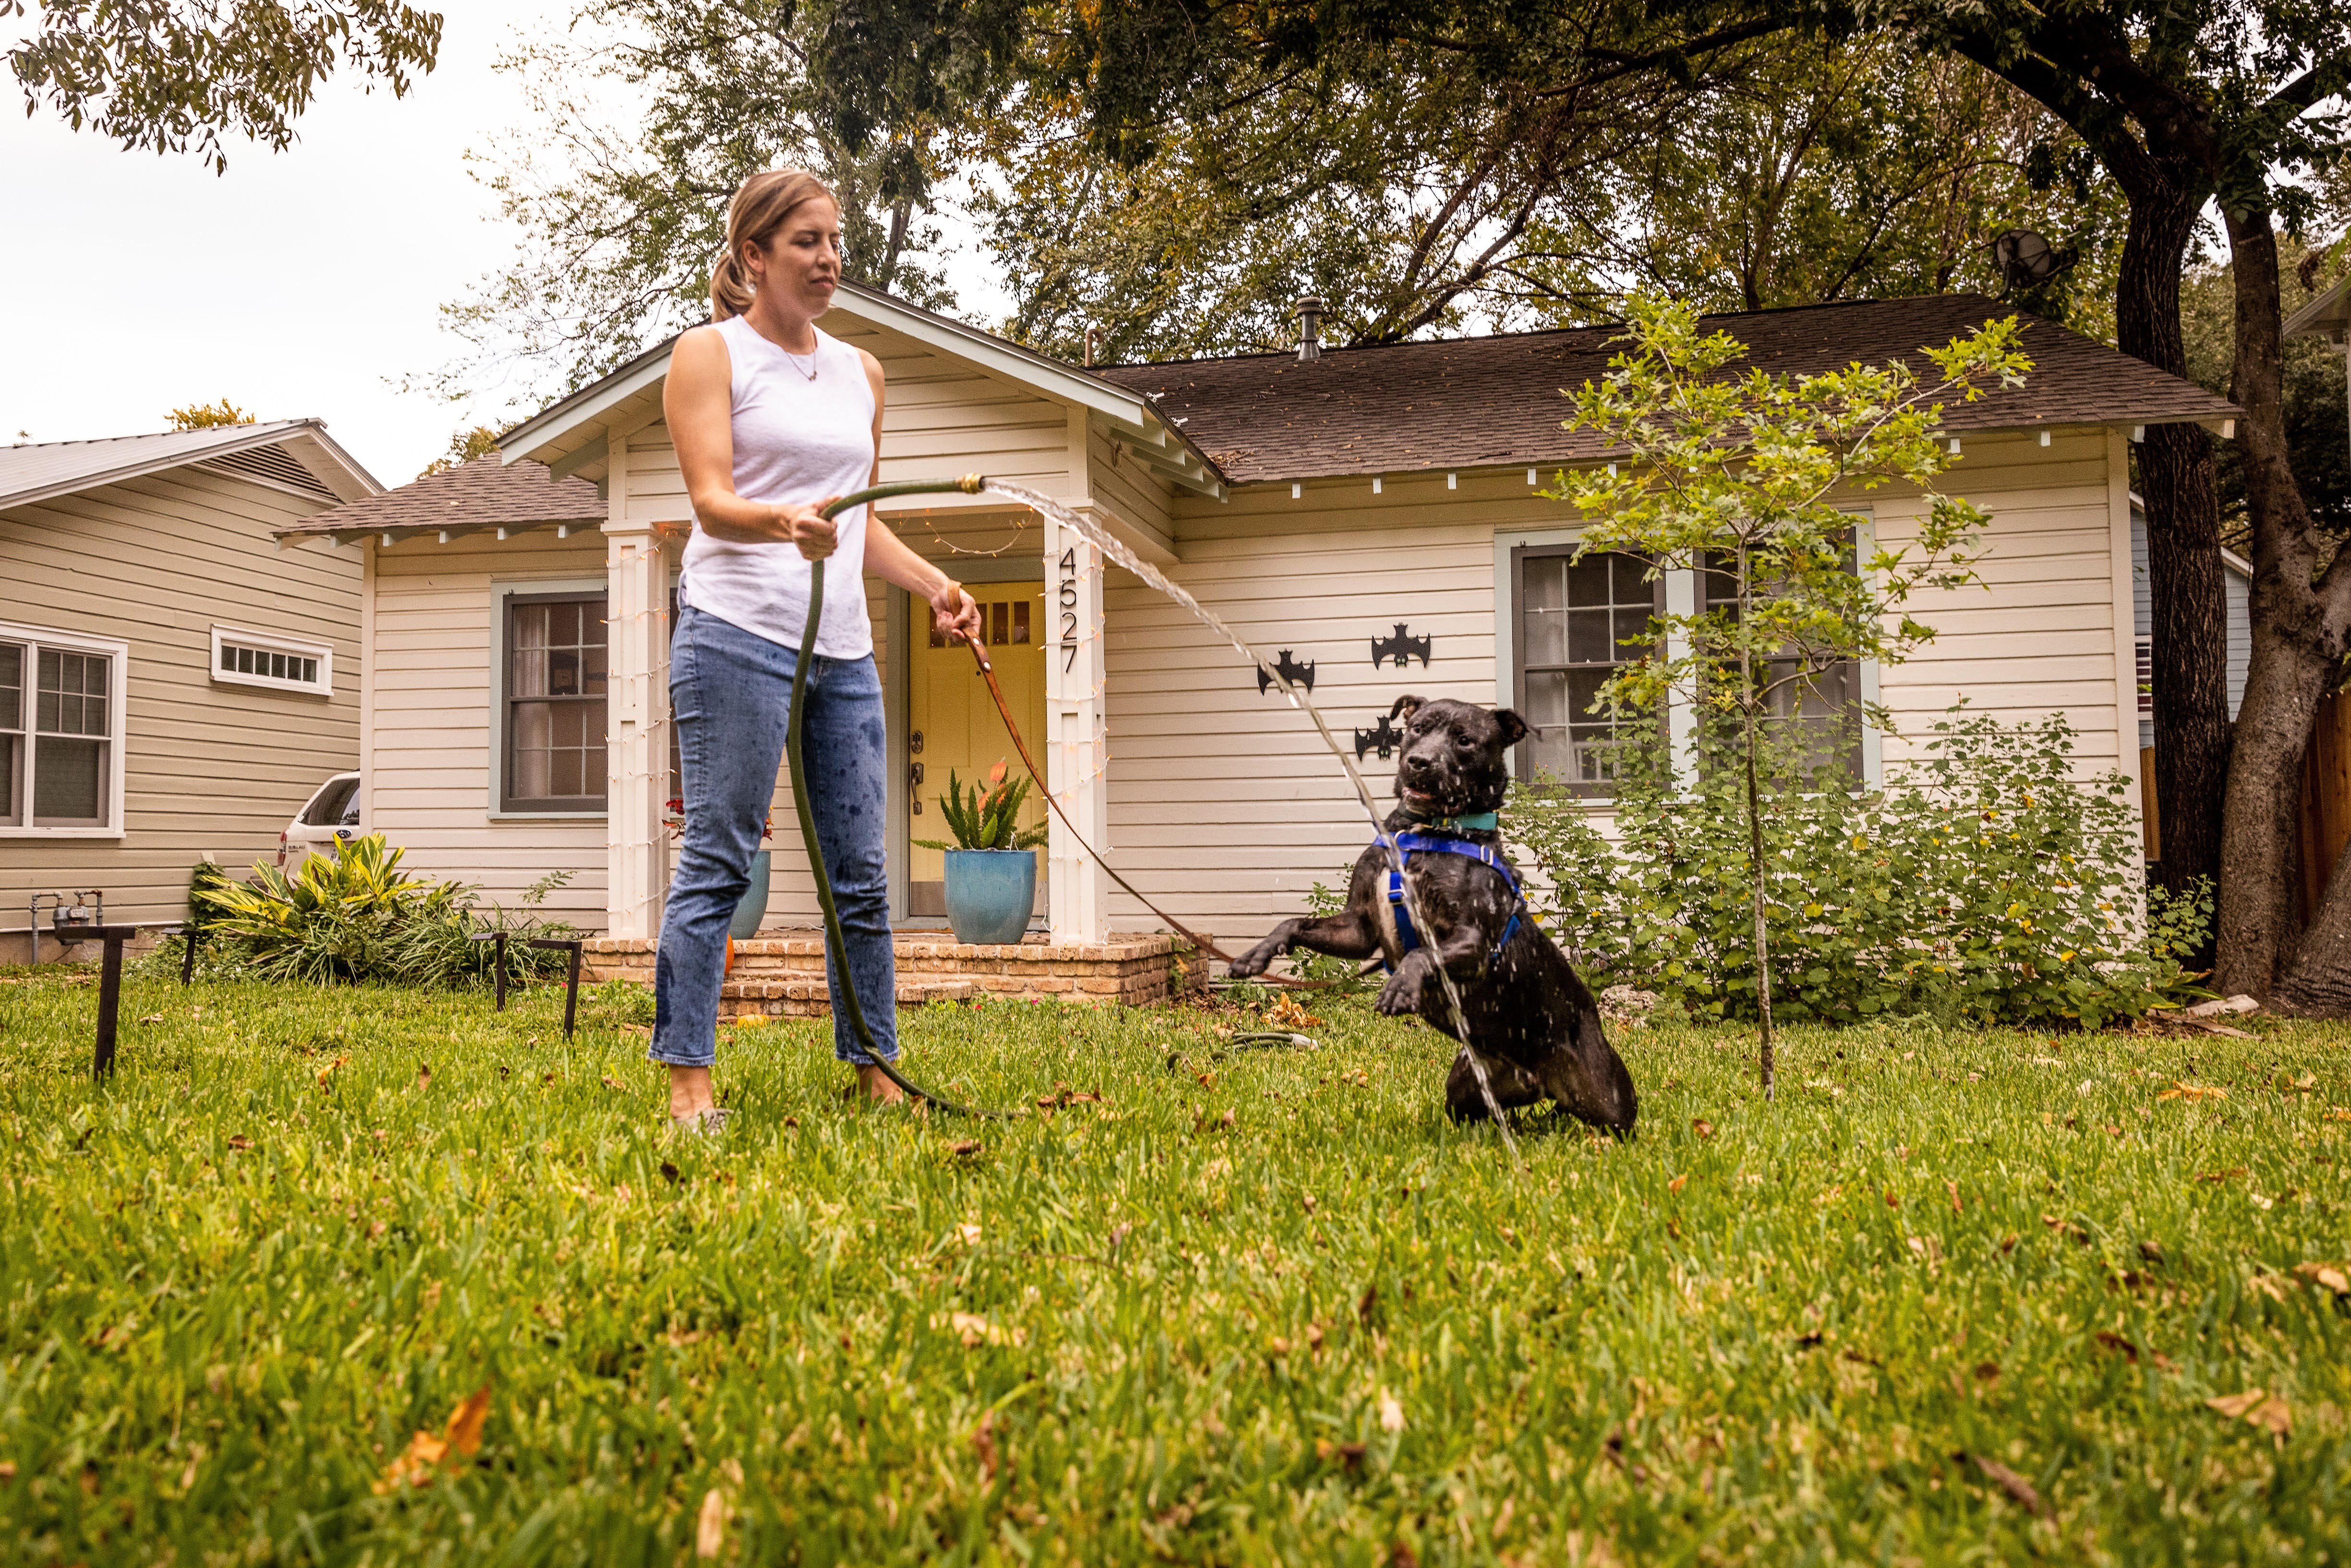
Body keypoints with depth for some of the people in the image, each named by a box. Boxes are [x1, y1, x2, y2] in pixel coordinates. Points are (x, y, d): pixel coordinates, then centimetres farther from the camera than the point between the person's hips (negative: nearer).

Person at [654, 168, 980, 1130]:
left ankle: (875, 1075, 14)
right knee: (718, 861, -7)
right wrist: (783, 524, -31)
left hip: (844, 650, 6)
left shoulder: (860, 372, 20)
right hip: (738, 636, -6)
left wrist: (932, 584, 10)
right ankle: (687, 1081, -2)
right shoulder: (710, 353, 2)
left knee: (861, 872, 6)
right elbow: (711, 498, -11)